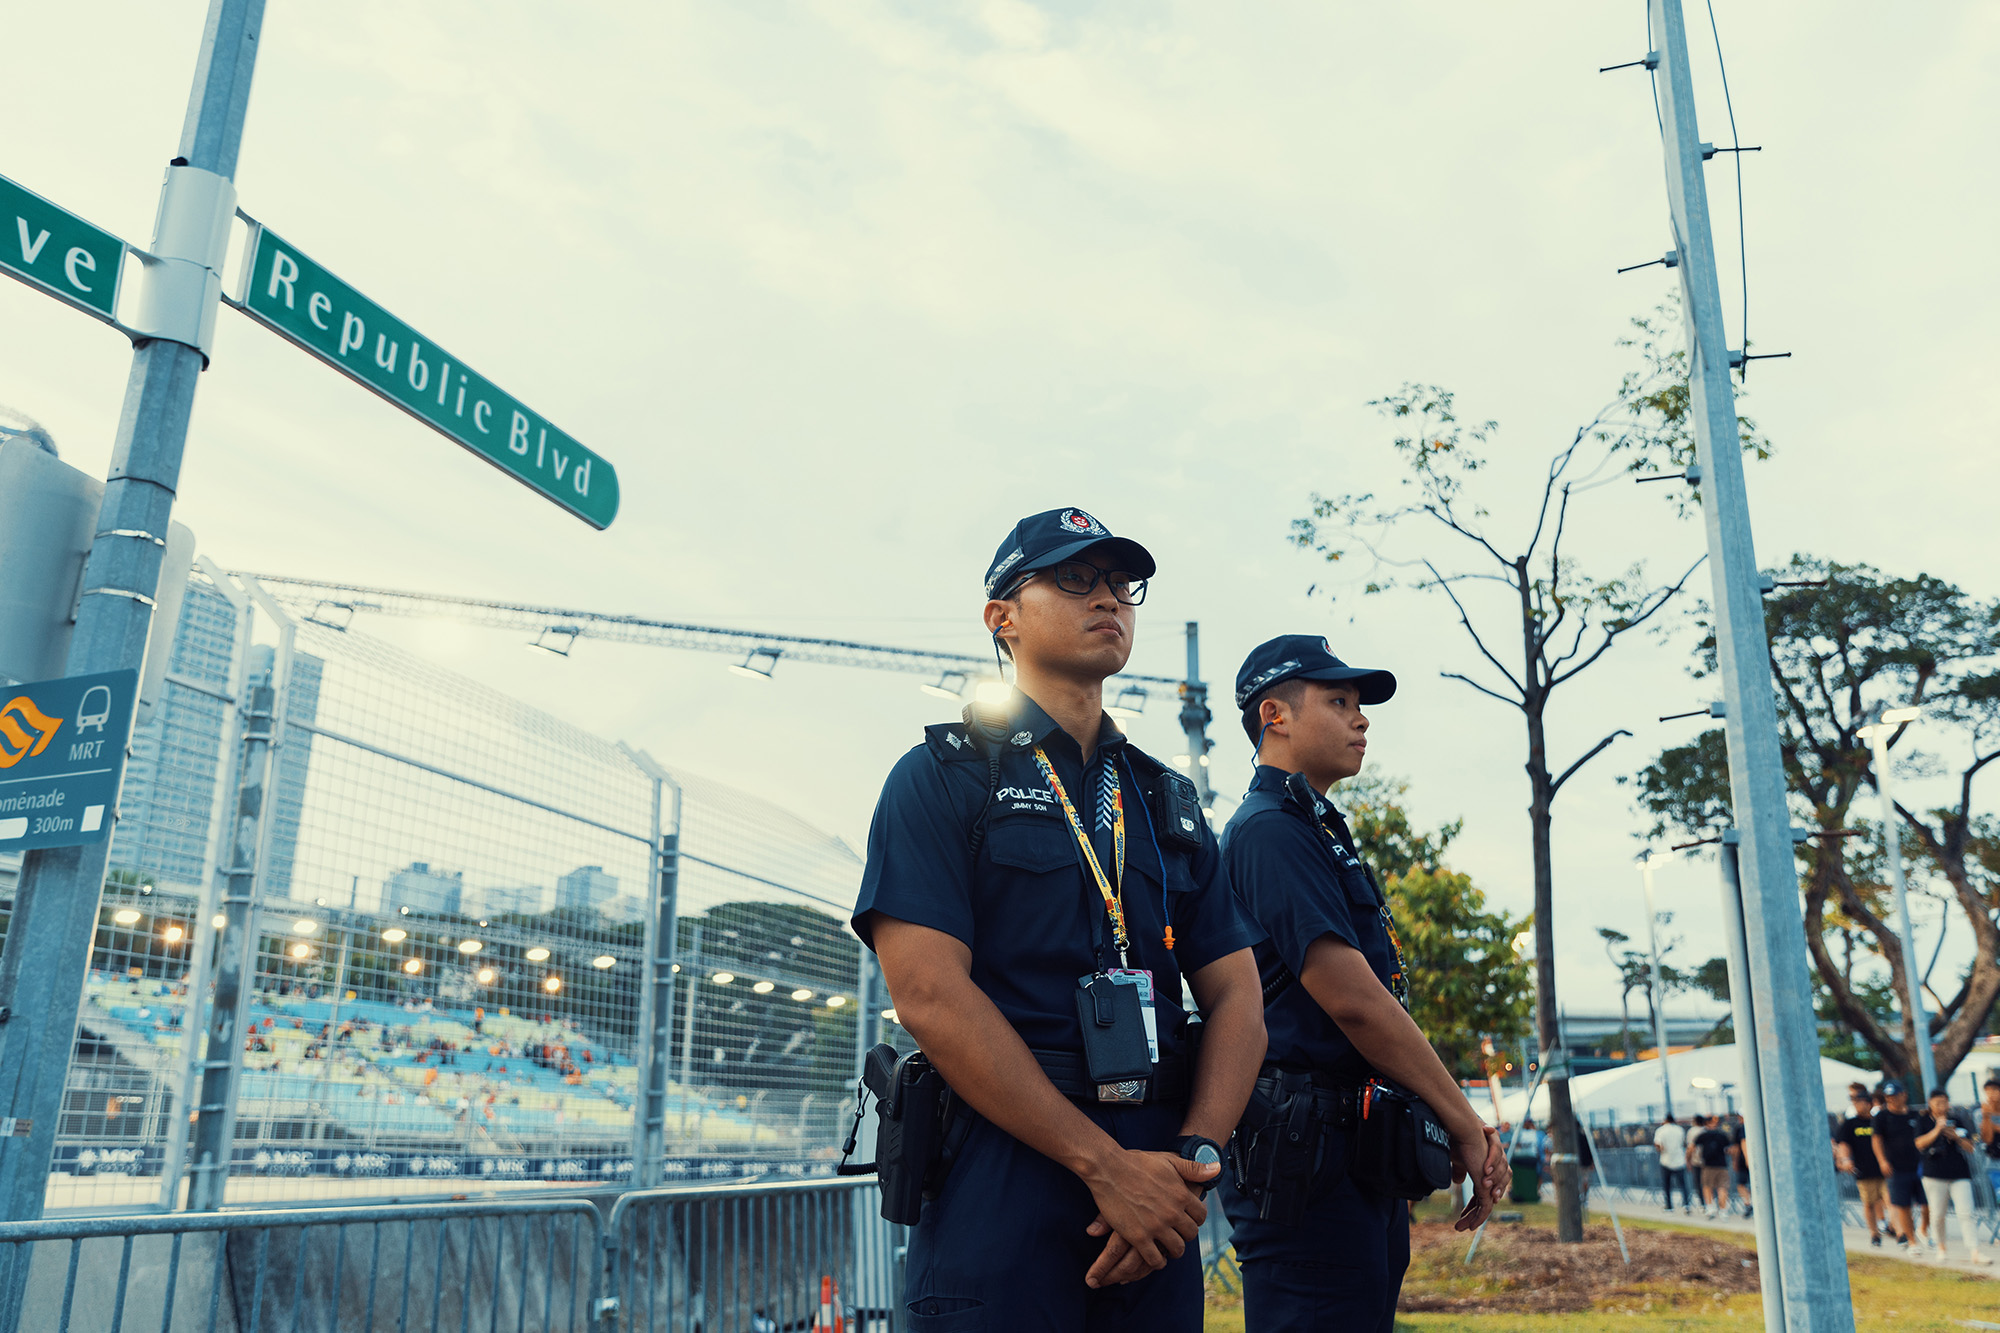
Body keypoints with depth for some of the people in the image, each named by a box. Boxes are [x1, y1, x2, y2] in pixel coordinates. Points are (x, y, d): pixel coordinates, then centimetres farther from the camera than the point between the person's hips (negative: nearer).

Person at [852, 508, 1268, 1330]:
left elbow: (1236, 994, 10)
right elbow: (929, 994, -14)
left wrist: (1194, 1157, -8)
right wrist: (1107, 1165, -17)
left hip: (1152, 1202, 5)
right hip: (1000, 1186, -5)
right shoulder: (942, 776, -2)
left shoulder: (1168, 800, 14)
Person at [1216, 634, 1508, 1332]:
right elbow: (1353, 1001, -18)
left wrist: (1457, 1125, 8)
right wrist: (1466, 1127, -10)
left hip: (1359, 1160, 10)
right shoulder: (1271, 830, -11)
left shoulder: (1320, 832, 21)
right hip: (1310, 1152, -10)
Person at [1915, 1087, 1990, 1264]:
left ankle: (1974, 1252, -11)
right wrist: (1937, 1130, -14)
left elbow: (1970, 1148, 8)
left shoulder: (1958, 1120, 8)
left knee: (1966, 1213, -9)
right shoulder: (1924, 1120, 4)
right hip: (1935, 1174, -1)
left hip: (1960, 1174, 1)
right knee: (1937, 1214, 2)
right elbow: (1920, 1144, -6)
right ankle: (1941, 1247, 19)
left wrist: (1956, 1137, -10)